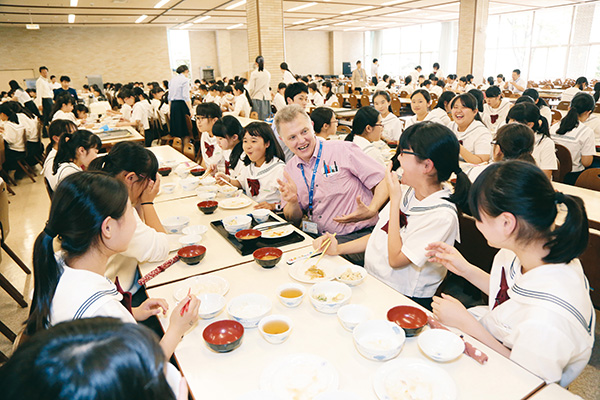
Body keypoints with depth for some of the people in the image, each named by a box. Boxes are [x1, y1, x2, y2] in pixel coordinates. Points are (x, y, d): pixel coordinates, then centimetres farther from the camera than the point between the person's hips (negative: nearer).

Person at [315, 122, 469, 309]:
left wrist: (394, 201, -20)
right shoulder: (409, 191, 2)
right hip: (370, 280, 7)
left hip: (402, 299, -7)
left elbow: (395, 259, -21)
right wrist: (338, 248, -1)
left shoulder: (442, 215, -23)